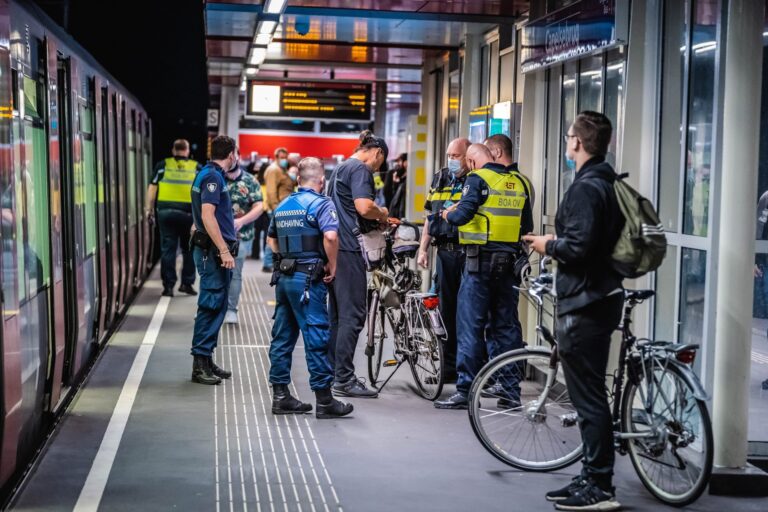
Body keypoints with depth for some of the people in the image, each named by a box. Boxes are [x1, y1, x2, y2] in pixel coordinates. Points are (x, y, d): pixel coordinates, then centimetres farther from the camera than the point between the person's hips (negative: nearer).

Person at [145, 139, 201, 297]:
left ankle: (168, 285, 6)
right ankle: (187, 283, 15)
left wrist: (149, 208, 11)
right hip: (188, 212, 0)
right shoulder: (197, 167, 5)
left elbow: (152, 188, 4)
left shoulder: (163, 165, 6)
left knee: (168, 249, 5)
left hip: (165, 211, 0)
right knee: (189, 249, 13)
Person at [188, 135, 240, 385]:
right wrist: (224, 251, -24)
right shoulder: (212, 176, -14)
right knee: (211, 306, -8)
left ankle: (206, 361, 20)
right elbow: (207, 215, -22)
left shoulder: (212, 175, 17)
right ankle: (200, 364, -4)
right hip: (213, 251, -10)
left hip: (215, 251, 10)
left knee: (216, 306, 13)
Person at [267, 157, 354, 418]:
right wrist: (332, 267, -14)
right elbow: (330, 236, -25)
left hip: (283, 276, 7)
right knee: (316, 337, -4)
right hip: (309, 279, -7)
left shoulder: (282, 206, 14)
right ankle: (324, 400, 0)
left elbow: (272, 239, 25)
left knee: (282, 336, 11)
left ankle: (280, 396, 15)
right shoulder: (321, 204, -9)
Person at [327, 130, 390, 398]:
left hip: (335, 246, 10)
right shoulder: (360, 169, -9)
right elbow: (364, 207, -22)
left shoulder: (341, 168, 21)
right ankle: (344, 379, -7)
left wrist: (377, 219, 23)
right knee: (352, 315, -8)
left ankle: (335, 373, 19)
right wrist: (382, 214, -3)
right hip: (349, 248, -10)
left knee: (337, 313, 14)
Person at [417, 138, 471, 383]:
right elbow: (430, 216, 20)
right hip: (445, 252, 6)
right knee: (447, 309, 10)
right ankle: (449, 367, 18)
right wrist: (423, 248, 16)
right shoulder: (440, 179, 17)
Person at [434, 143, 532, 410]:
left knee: (471, 326, -2)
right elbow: (527, 226, 14)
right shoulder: (519, 183, 12)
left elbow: (463, 215, -17)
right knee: (506, 325, 10)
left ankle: (465, 390, -2)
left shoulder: (477, 179, -6)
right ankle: (510, 390, 13)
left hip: (480, 260, -6)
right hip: (510, 261, 6)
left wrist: (449, 214, 3)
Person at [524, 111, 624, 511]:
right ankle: (592, 479, 23)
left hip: (584, 303, -10)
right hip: (600, 297, 10)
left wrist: (548, 245, -8)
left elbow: (578, 246, -25)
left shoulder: (585, 187, -16)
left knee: (588, 397, -5)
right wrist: (556, 243, 16)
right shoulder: (607, 184, 15)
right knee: (590, 395, 15)